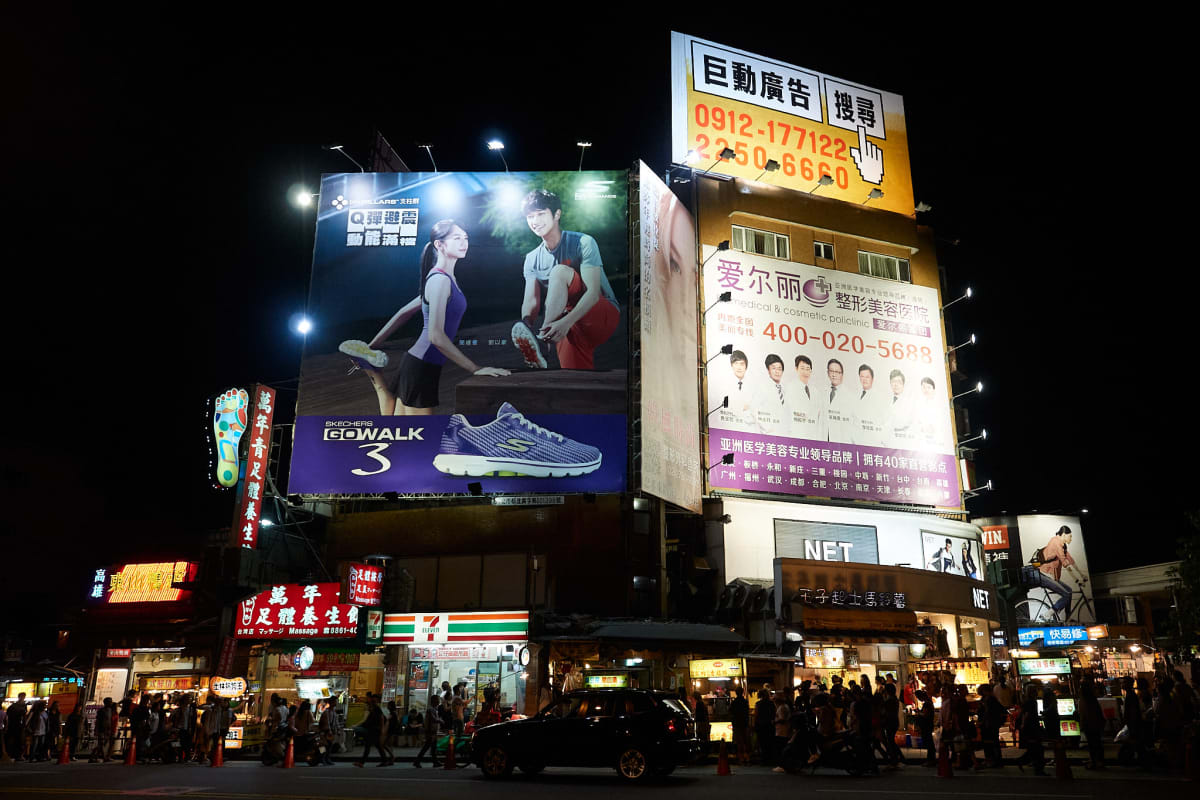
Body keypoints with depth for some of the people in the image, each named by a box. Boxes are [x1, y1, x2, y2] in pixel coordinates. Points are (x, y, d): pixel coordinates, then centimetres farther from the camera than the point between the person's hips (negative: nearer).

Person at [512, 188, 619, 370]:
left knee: (560, 271, -25)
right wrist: (526, 322, -27)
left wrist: (566, 321, -37)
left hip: (604, 316, -4)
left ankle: (543, 335, -38)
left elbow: (593, 292, -19)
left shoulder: (583, 242, -7)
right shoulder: (532, 259, 9)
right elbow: (531, 301, -2)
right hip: (568, 324, 4)